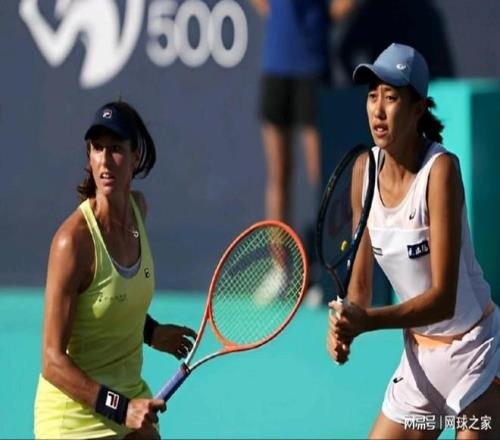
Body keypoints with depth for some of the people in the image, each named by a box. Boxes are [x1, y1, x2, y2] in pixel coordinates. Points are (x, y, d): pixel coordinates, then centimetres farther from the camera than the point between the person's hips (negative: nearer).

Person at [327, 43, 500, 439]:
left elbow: (443, 298, -26)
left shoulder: (440, 169, -21)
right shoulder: (366, 169, -4)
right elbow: (360, 282, 4)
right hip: (419, 355, 6)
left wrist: (367, 321, -36)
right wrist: (345, 325, -15)